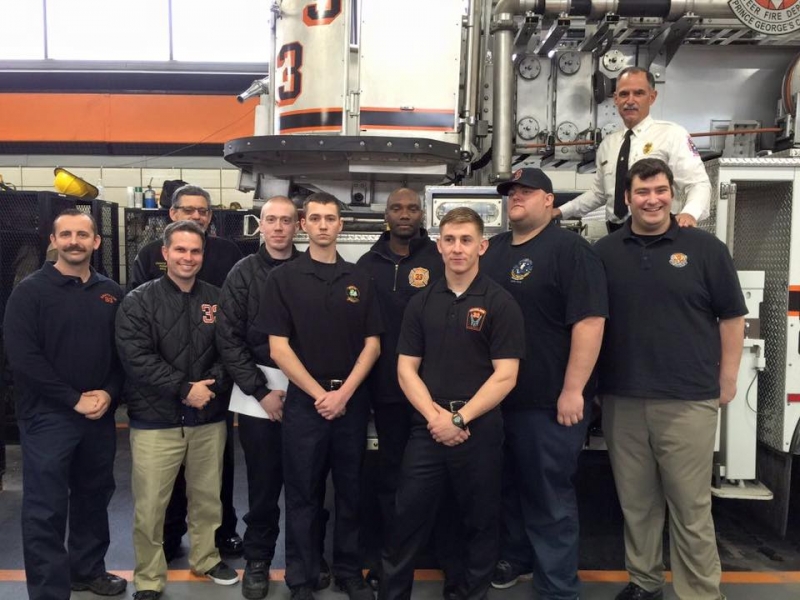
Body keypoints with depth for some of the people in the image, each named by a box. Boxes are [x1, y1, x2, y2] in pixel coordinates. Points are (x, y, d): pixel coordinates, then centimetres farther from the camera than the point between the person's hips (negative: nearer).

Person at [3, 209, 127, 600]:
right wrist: (74, 399, -15)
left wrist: (109, 393, -8)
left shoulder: (111, 293, 7)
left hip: (100, 416, 5)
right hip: (48, 416, -4)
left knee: (93, 498, 17)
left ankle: (88, 568, 35)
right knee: (46, 509, 2)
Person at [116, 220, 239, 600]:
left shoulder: (217, 299, 6)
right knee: (149, 506, 3)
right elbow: (137, 358, -13)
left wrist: (211, 384, -12)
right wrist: (185, 389, -17)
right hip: (155, 420, -3)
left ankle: (206, 558, 38)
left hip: (209, 418, 3)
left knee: (207, 497, 17)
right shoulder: (139, 301, -4)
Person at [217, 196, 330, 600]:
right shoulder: (243, 273, 0)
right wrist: (261, 391, -9)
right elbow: (229, 339, -4)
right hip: (259, 392, -1)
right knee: (264, 484, 7)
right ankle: (257, 560, 27)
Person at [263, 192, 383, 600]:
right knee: (302, 494, 7)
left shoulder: (359, 279, 6)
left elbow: (372, 343, 3)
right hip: (305, 400, -2)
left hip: (352, 400, 3)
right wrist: (319, 394, -11)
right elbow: (279, 348, -7)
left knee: (351, 491, 12)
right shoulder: (283, 278, -2)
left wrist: (344, 393, -8)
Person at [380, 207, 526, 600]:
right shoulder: (421, 303, 7)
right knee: (406, 521, 8)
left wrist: (459, 418, -15)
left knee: (480, 523, 12)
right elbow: (406, 368, 4)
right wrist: (434, 415, -10)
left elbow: (504, 376, -9)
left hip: (480, 431, -2)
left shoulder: (500, 303, -4)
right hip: (426, 430, 3)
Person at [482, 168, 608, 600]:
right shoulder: (492, 250, 12)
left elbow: (590, 321, -17)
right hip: (496, 396, 7)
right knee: (508, 485, 20)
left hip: (549, 400, -7)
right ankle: (514, 557, 41)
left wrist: (573, 390, -20)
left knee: (549, 494, 4)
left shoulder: (570, 248, -10)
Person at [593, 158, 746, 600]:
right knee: (635, 502, 13)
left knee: (691, 506, 4)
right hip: (621, 400, 2)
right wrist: (593, 382, 6)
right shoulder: (605, 252, 6)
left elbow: (732, 317, 5)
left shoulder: (704, 248, 1)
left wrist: (727, 379, 1)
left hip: (688, 400, -2)